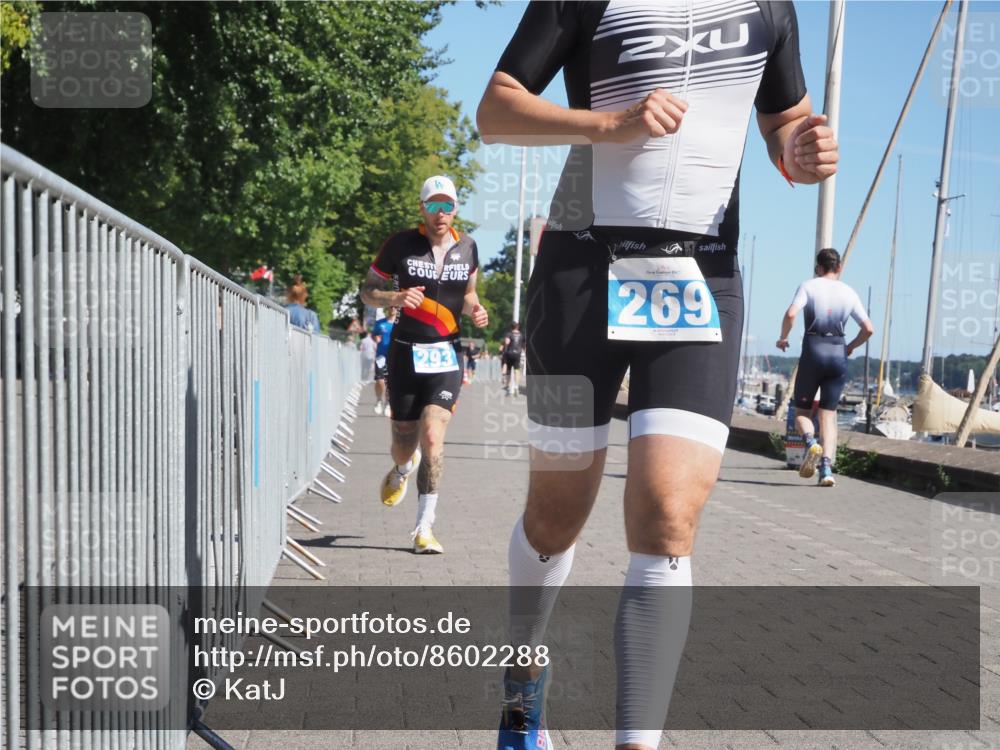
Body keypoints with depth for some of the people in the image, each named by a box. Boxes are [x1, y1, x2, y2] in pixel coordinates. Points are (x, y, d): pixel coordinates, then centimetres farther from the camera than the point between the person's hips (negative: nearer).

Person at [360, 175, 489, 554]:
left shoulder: (467, 248, 6)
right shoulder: (401, 244, -4)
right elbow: (367, 290, 3)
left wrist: (476, 311, -1)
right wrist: (395, 297, -18)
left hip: (447, 355, 1)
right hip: (406, 353, -1)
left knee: (432, 436, -17)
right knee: (405, 446, 6)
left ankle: (424, 528, -9)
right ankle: (402, 470, 46)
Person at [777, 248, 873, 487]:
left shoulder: (808, 286, 1)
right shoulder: (849, 292, 10)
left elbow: (791, 314, -15)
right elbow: (868, 328, 6)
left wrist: (783, 338, 1)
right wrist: (850, 347, 21)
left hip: (813, 350, -2)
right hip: (838, 355, 2)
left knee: (802, 410, 11)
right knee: (829, 413, 6)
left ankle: (811, 443, -19)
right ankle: (827, 468, -9)